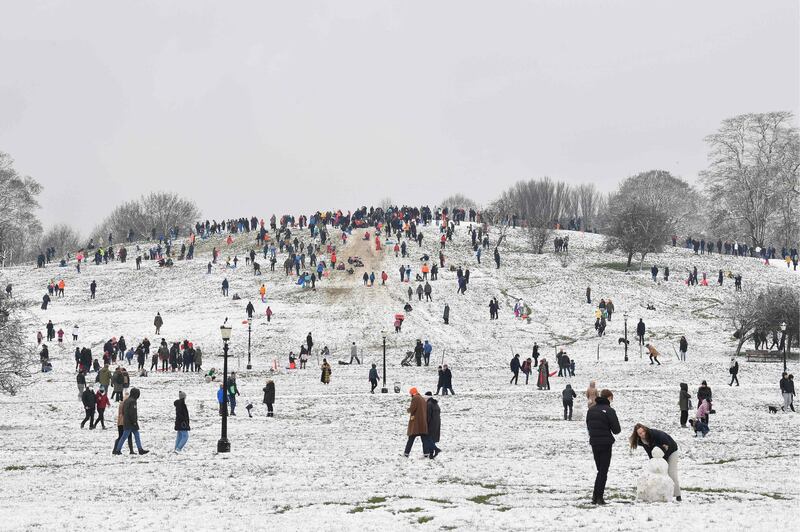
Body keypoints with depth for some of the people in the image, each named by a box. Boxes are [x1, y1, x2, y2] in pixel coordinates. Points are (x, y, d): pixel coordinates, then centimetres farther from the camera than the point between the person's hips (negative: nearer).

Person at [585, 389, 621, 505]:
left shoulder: (591, 410, 7)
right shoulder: (609, 410, -13)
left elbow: (588, 427, 13)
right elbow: (616, 429, -12)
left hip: (594, 443, 6)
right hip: (605, 444, -6)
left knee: (600, 470, 16)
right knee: (603, 471, 1)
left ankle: (595, 496, 11)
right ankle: (599, 497, -3)